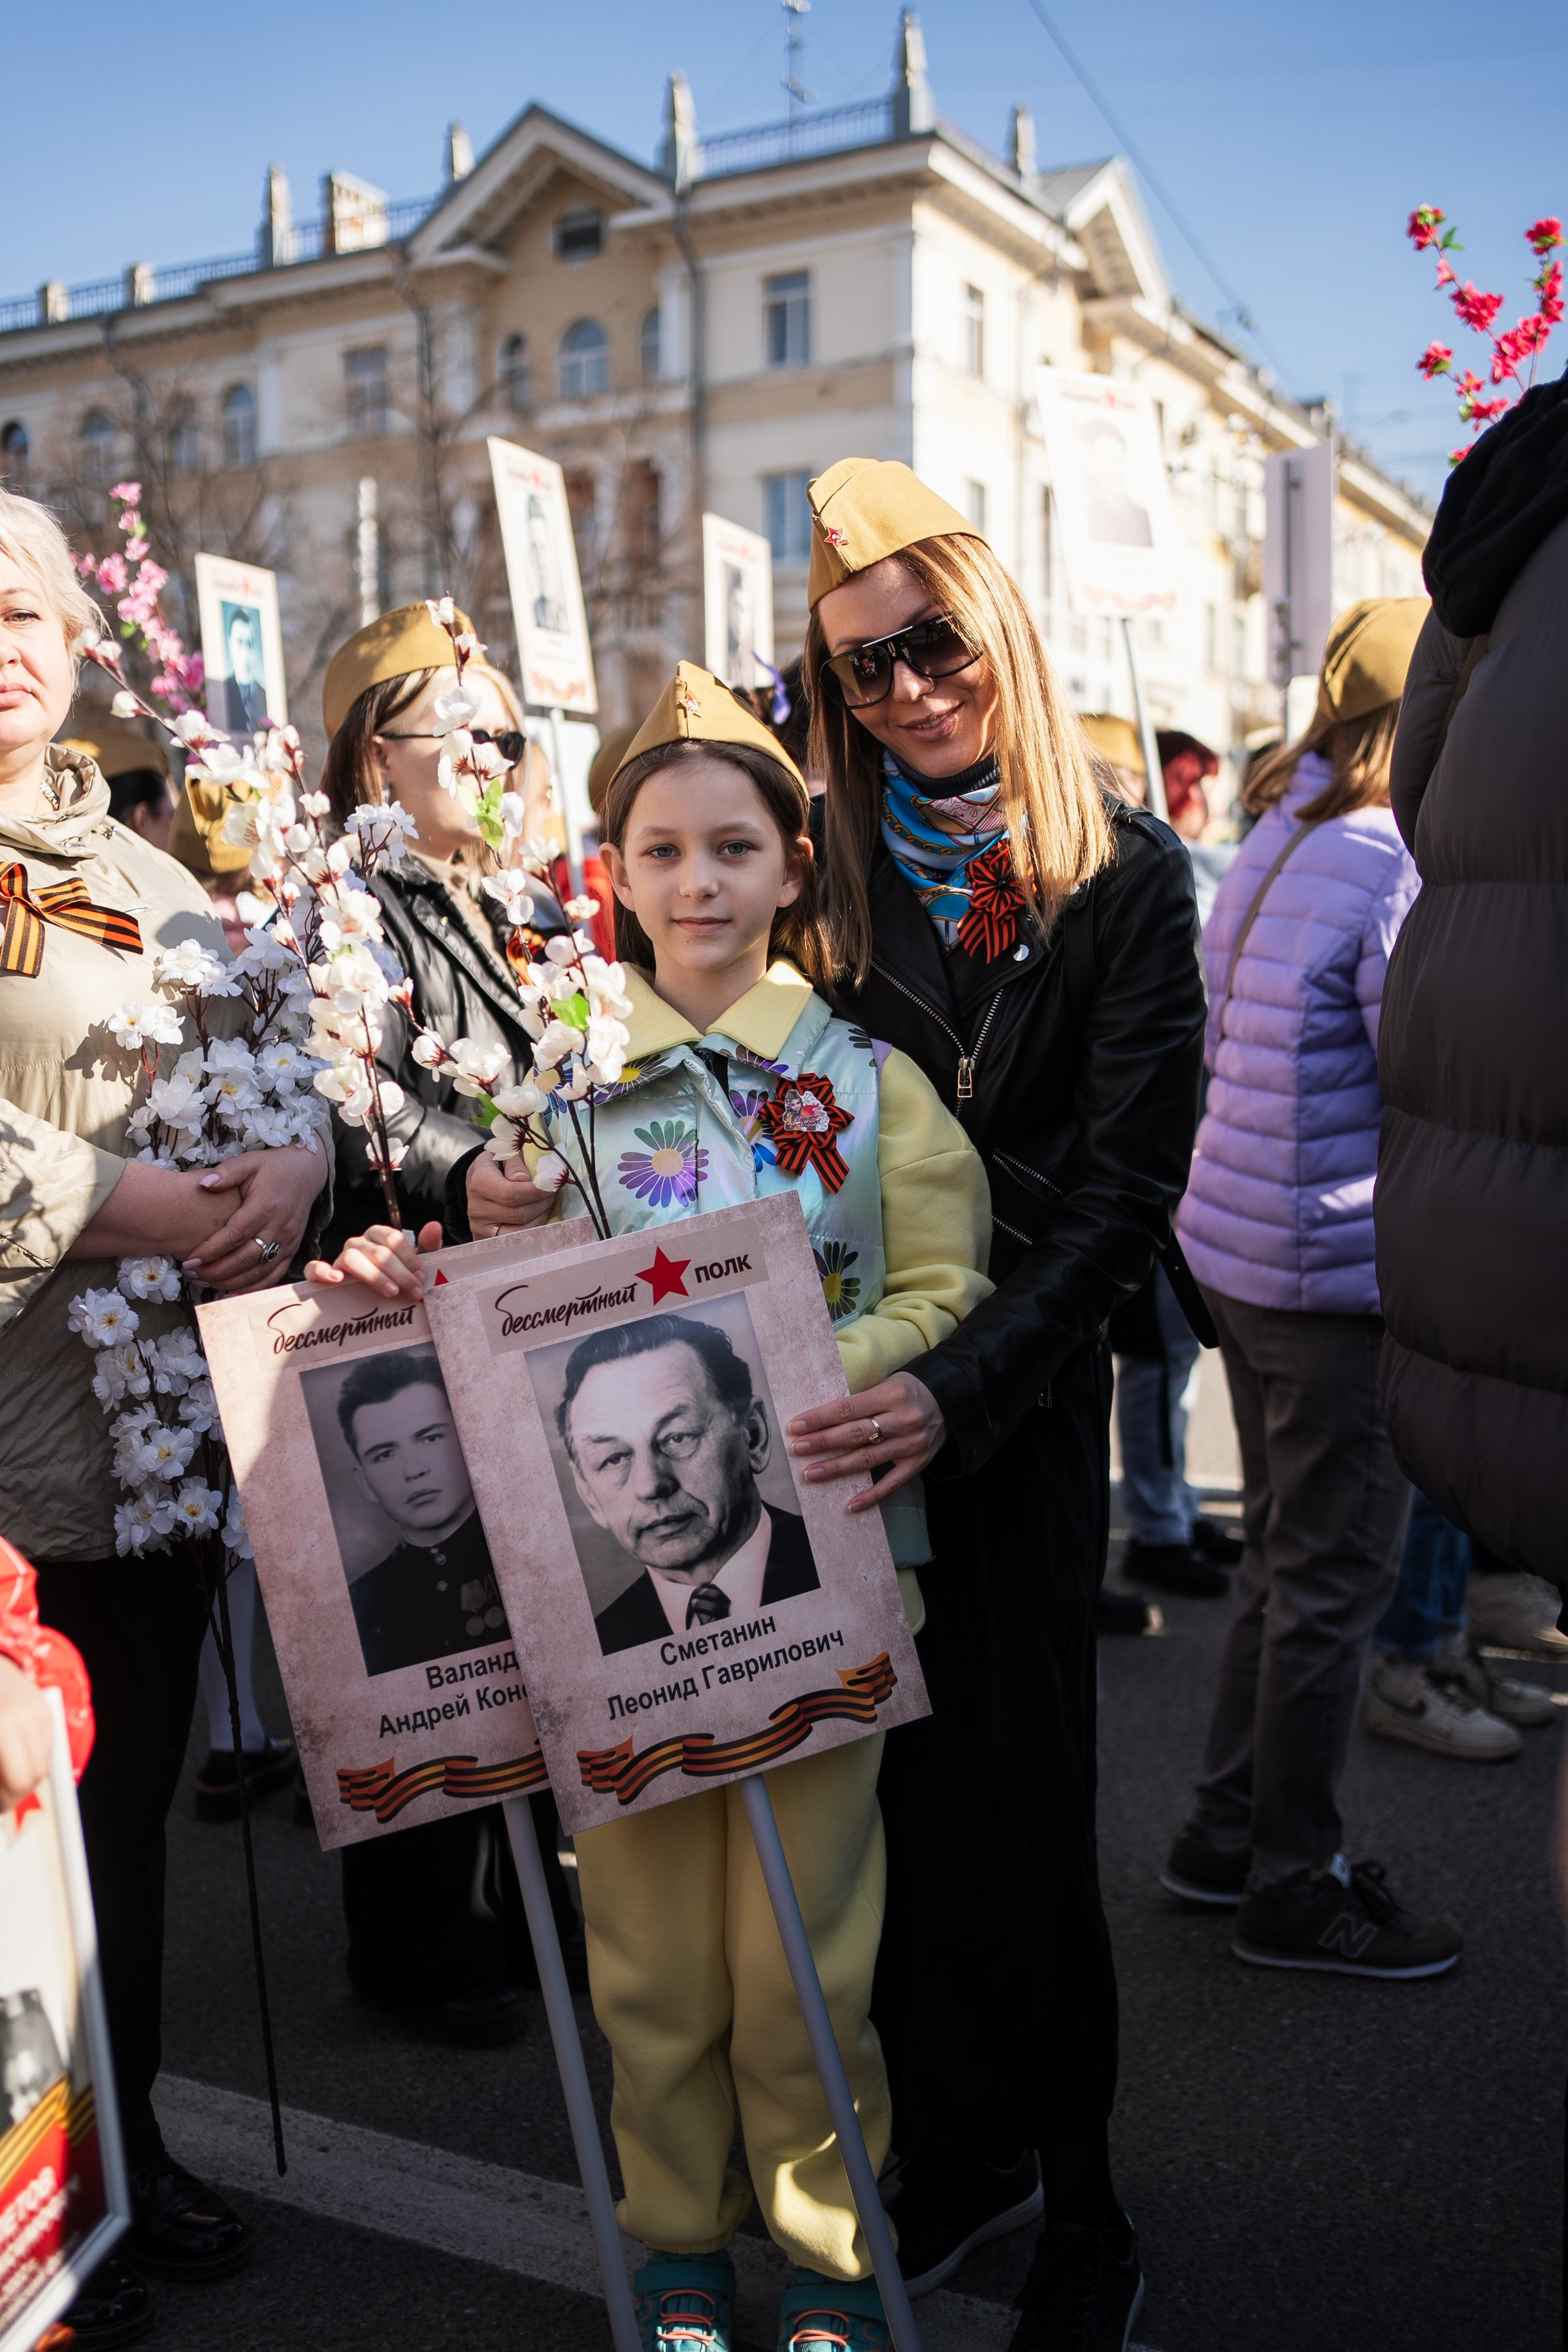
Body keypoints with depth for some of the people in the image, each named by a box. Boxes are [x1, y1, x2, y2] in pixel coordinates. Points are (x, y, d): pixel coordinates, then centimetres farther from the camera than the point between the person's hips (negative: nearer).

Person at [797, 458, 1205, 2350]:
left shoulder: (1123, 875, -4)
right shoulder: (829, 864, 4)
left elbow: (1129, 1184, -10)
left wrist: (960, 1387, -21)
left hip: (1021, 1395, -3)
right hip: (846, 1387, 3)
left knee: (1009, 1794, 2)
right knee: (892, 1775, 9)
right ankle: (960, 2149, 31)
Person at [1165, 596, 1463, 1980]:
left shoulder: (1277, 845, 11)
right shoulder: (1398, 869, -17)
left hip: (1240, 1250, 9)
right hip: (1343, 1272, -9)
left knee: (1283, 1558, 20)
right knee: (1334, 1587, 3)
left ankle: (1229, 1835, 31)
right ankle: (1295, 1891, 16)